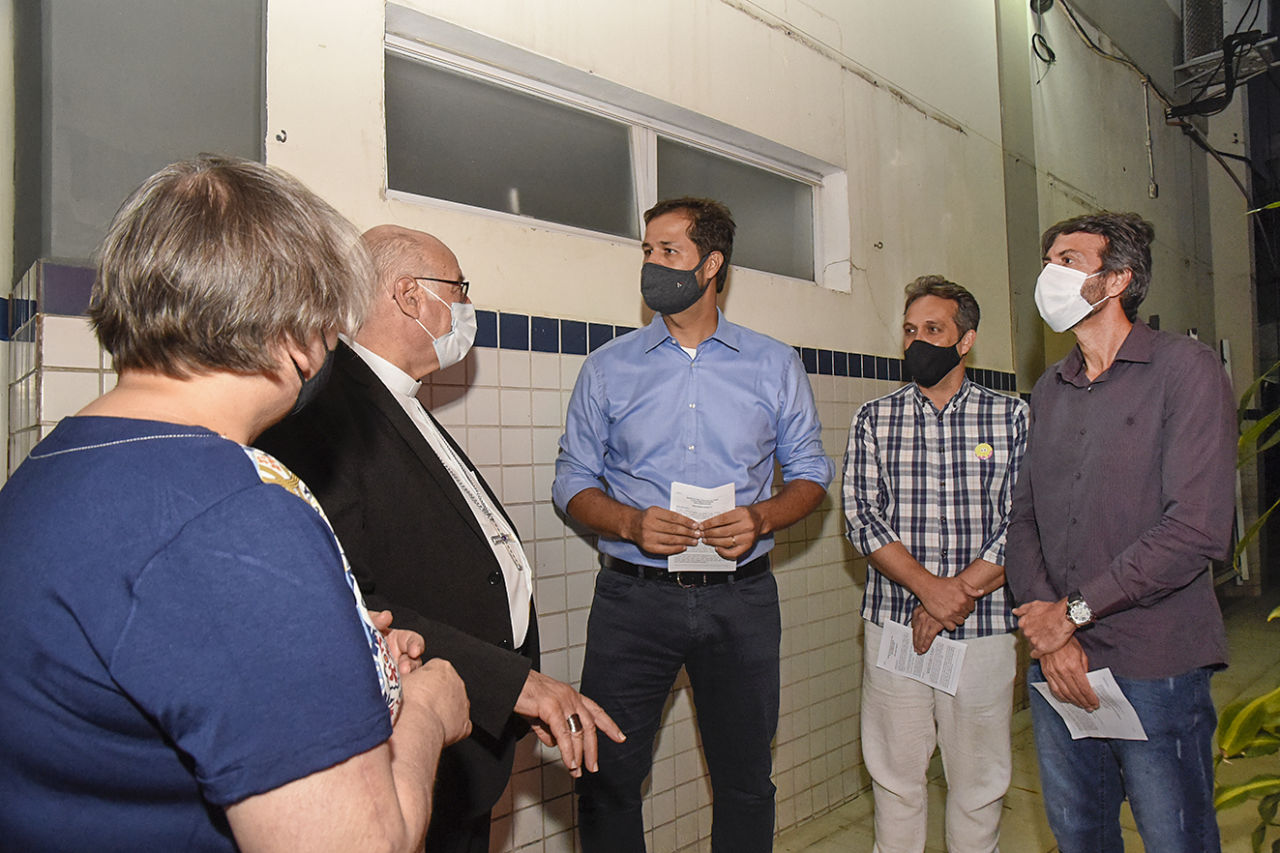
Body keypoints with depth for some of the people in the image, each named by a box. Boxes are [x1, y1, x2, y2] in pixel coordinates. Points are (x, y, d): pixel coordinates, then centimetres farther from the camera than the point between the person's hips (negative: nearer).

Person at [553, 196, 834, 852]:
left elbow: (809, 473, 9)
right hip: (632, 596, 0)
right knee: (606, 778, 3)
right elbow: (573, 480, 6)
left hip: (740, 598, 1)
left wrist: (761, 517, -12)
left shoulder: (774, 365, 6)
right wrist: (632, 522, -14)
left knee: (745, 780, 11)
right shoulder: (607, 368, 5)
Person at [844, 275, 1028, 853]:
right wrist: (930, 587, -15)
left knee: (979, 779, 12)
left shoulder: (1011, 418, 3)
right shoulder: (873, 419, 5)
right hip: (892, 625, 1)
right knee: (895, 775, 10)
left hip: (984, 629, 0)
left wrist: (960, 592, -13)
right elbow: (862, 519, -4)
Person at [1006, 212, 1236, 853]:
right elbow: (1024, 519, 8)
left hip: (1154, 664, -5)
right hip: (1057, 666, 5)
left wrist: (1075, 611, -12)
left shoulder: (1185, 369, -7)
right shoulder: (1048, 391, 12)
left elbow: (1197, 530, -16)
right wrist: (1047, 629, -6)